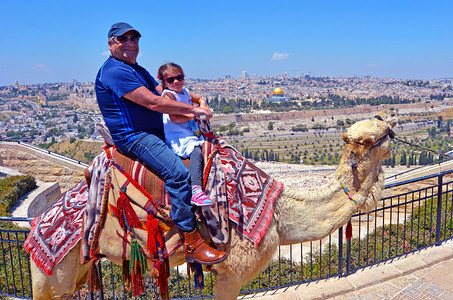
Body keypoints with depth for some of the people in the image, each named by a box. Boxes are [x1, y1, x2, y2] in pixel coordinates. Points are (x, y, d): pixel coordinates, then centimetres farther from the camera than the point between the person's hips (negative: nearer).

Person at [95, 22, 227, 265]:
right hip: (134, 137, -11)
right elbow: (153, 102, -21)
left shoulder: (137, 69, 20)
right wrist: (193, 109, -15)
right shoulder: (114, 71, -14)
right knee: (177, 172, -28)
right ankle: (191, 244, -24)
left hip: (155, 132, 11)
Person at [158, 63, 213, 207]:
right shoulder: (169, 95, -8)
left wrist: (203, 106, 12)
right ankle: (196, 191, -40)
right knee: (196, 151, -32)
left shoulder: (185, 92, 17)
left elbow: (200, 99, 36)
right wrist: (195, 114, -10)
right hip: (177, 137, -9)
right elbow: (174, 118, -19)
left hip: (192, 134, 10)